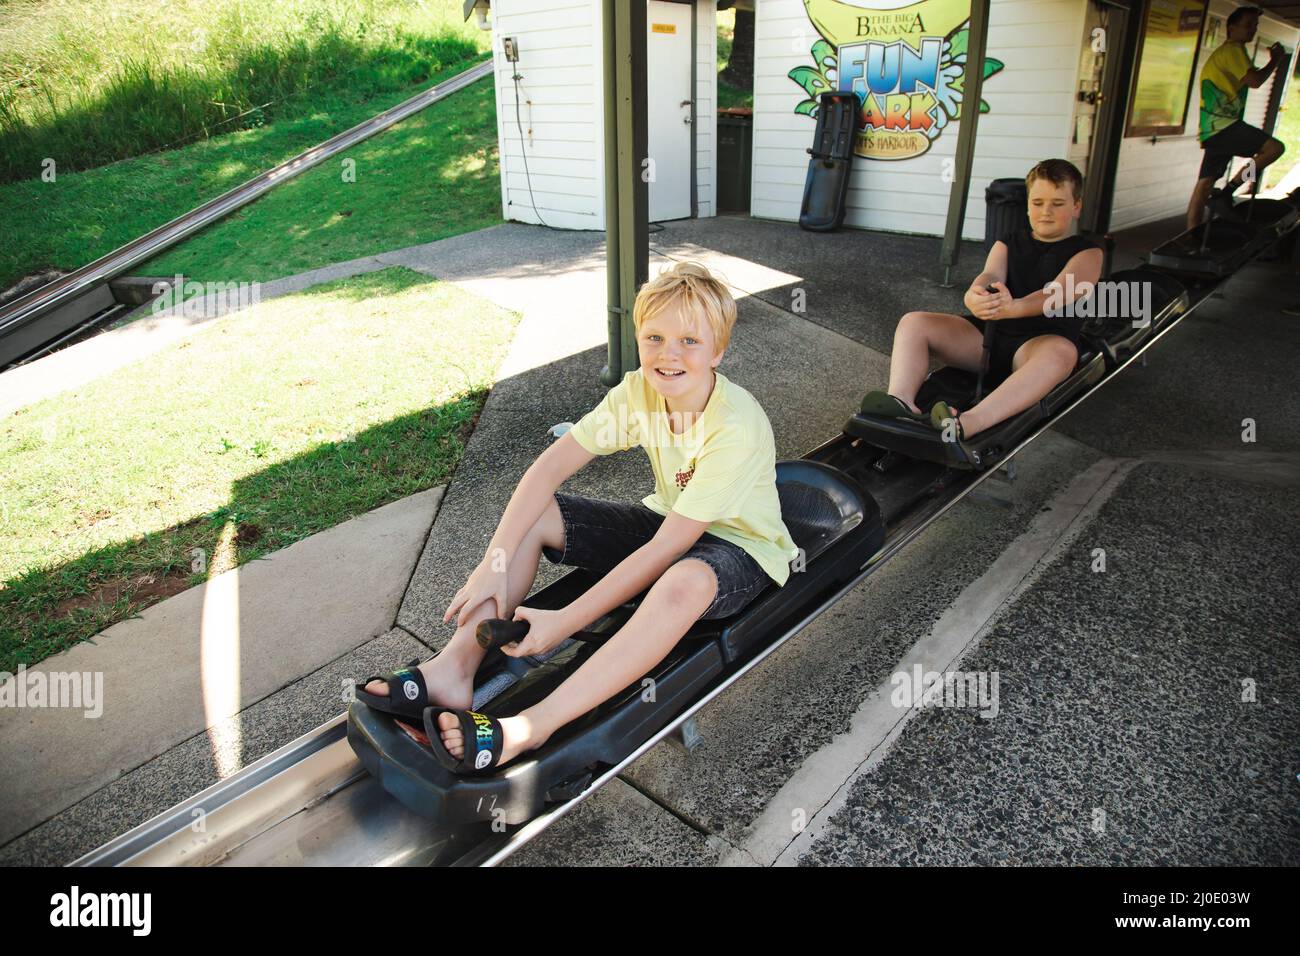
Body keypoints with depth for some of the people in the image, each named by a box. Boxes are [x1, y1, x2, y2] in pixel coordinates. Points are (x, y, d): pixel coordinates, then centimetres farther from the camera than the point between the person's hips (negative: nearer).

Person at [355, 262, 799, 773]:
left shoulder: (737, 426, -31)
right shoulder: (638, 391, -13)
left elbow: (667, 548, -32)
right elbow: (549, 467, -15)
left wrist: (564, 622, -32)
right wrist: (495, 563, -25)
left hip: (740, 546, -6)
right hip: (666, 518, 6)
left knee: (685, 581, -43)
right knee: (534, 515, -10)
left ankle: (529, 728, -42)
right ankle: (453, 670, -18)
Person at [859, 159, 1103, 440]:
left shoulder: (1087, 253, 8)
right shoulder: (1008, 244, 20)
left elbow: (1060, 291, -14)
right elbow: (990, 275, -3)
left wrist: (1015, 307, -38)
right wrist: (974, 297, -31)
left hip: (1041, 341, -4)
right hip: (988, 333, 4)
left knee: (1062, 351, -40)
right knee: (913, 322, -14)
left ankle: (966, 425, -61)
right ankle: (901, 403, -41)